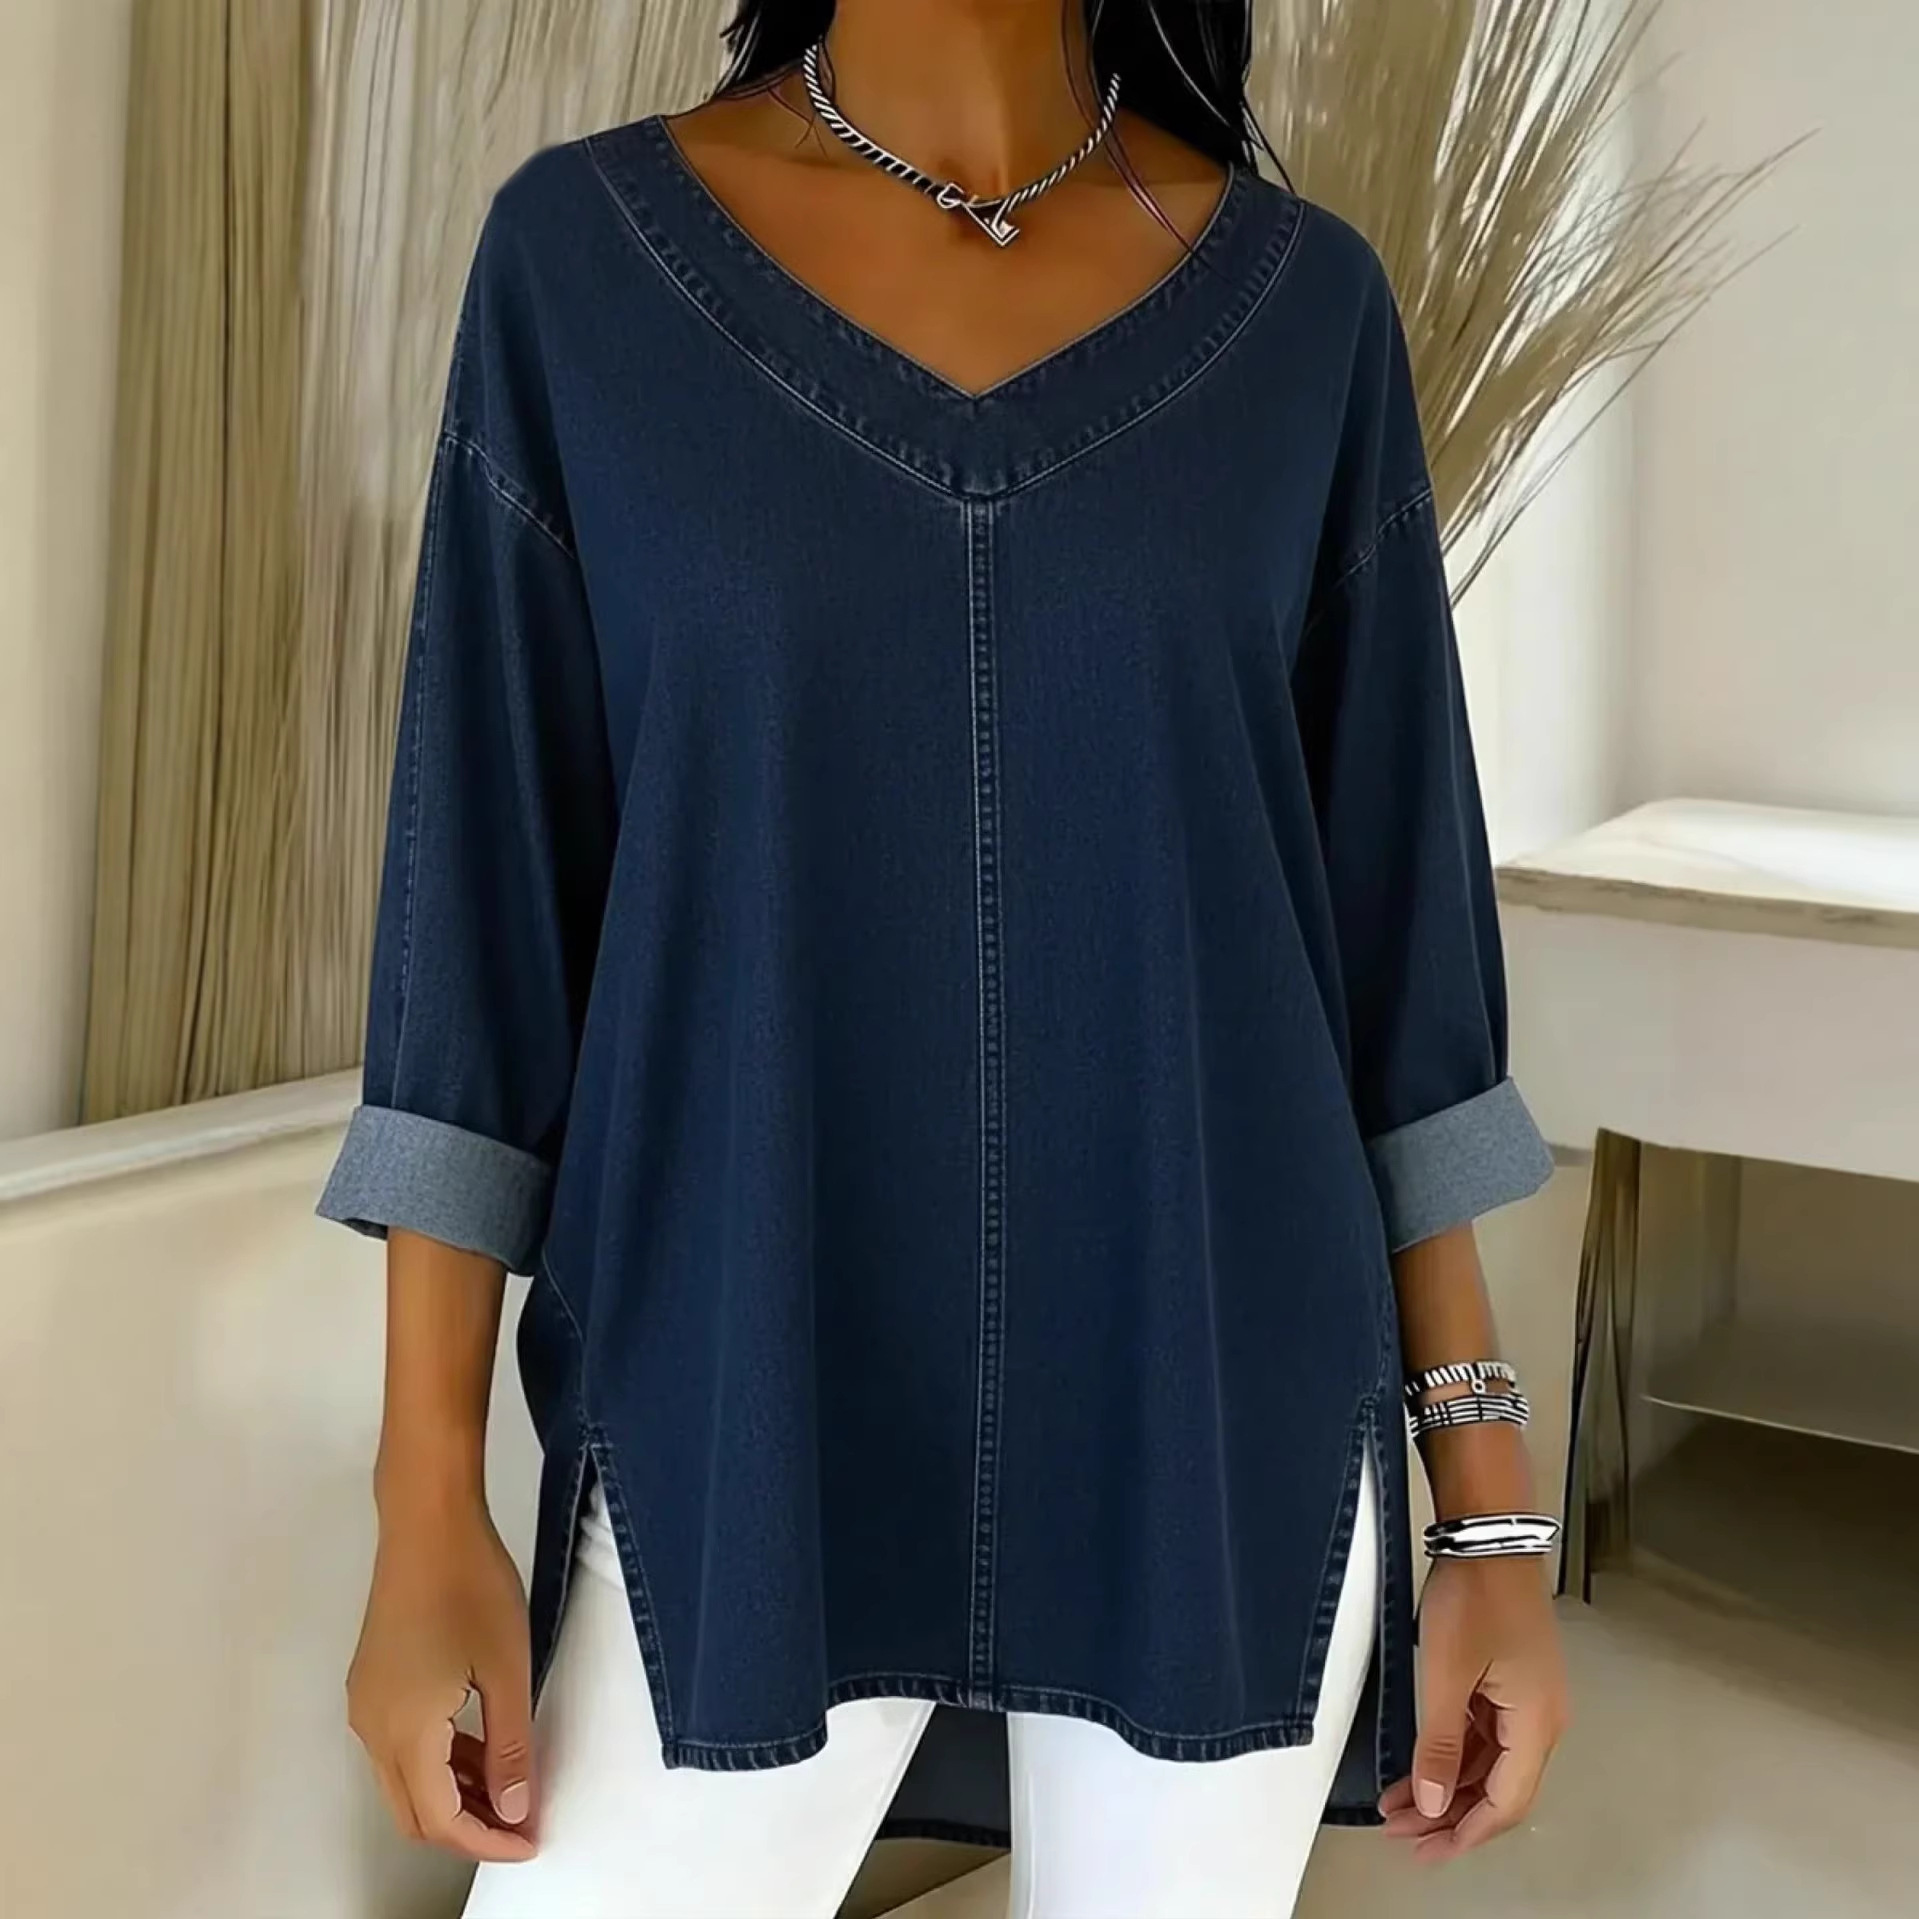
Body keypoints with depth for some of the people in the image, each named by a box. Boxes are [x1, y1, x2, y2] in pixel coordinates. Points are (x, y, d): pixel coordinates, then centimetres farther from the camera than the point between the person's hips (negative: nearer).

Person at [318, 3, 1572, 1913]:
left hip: (1220, 1431, 1)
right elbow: (485, 880, -1)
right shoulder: (583, 251, -1)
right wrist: (428, 1499, -4)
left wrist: (1490, 1494, 3)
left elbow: (1395, 907, 4)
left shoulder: (1303, 303, 2)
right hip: (742, 1430, -1)